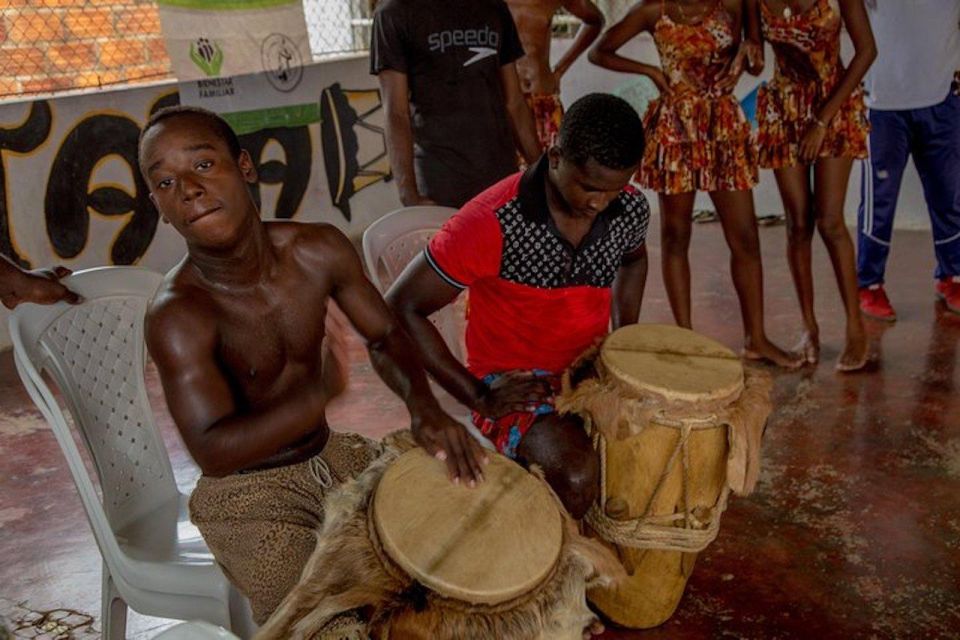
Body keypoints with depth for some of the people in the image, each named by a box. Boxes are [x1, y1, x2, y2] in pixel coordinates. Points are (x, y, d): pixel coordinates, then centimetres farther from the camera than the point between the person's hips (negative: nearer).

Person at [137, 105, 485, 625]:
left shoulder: (317, 250, -11)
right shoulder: (177, 316, -25)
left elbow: (385, 337, 1)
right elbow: (213, 452, -31)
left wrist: (422, 405, -17)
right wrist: (322, 392, -37)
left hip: (330, 453, 5)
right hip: (245, 496, -5)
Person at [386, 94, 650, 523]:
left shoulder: (630, 209, -6)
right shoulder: (492, 223, -25)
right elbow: (401, 308, -20)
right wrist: (478, 397, -19)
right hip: (513, 386, -6)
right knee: (578, 475, -32)